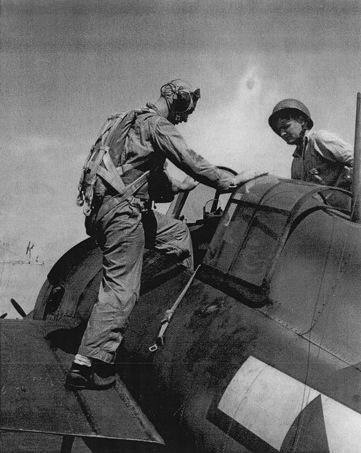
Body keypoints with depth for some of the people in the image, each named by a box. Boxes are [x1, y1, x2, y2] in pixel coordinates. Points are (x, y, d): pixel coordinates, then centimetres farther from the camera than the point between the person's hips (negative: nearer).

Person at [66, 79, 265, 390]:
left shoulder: (133, 120, 24)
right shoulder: (158, 125, -7)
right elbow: (191, 162, -13)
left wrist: (177, 186, 36)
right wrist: (232, 180, -8)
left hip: (105, 207, 10)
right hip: (122, 209, -10)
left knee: (177, 231, 24)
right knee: (121, 288, -10)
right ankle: (87, 364, -11)